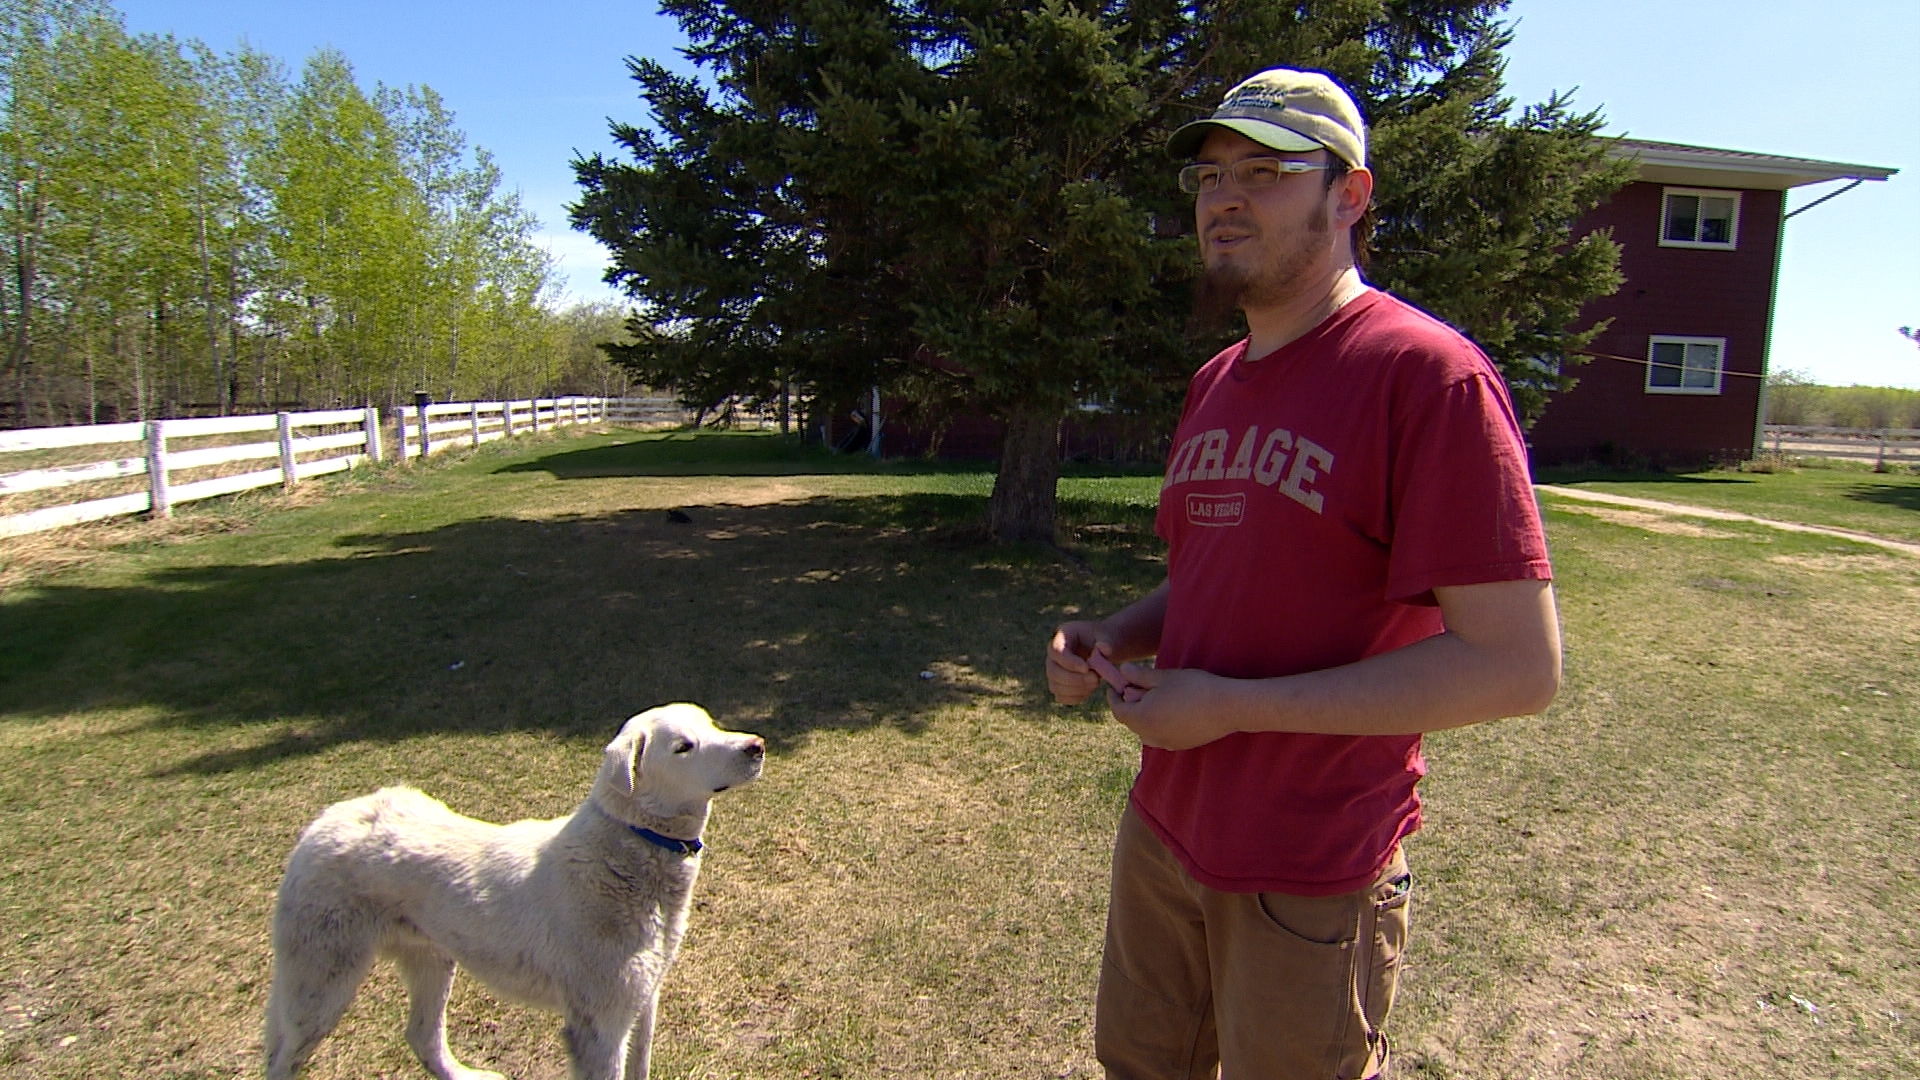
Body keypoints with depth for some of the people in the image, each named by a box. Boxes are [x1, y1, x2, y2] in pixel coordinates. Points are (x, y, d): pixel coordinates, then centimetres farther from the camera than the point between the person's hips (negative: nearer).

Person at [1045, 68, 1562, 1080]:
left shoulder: (1429, 375, -18)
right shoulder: (1214, 385, 8)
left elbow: (1517, 667, -21)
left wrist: (1233, 707, -21)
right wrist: (1111, 637, -3)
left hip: (1311, 881, -7)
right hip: (1164, 831, 8)